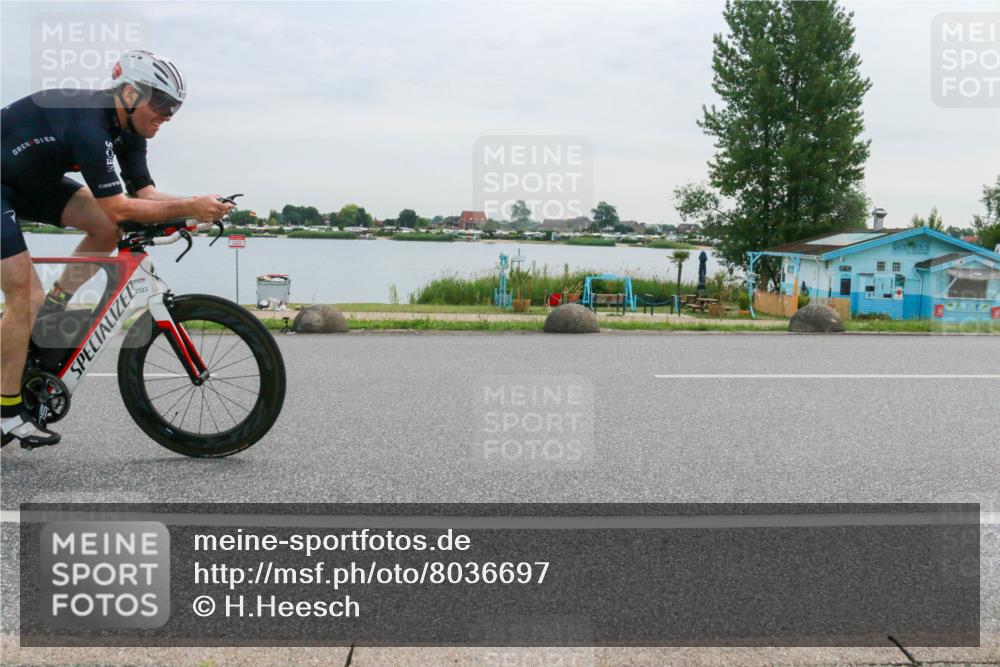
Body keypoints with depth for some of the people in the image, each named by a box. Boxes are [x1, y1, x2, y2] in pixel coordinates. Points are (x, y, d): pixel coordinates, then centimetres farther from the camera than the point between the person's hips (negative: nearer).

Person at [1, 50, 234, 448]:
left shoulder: (127, 128, -4)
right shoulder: (88, 125, -32)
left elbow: (145, 192, -7)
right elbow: (118, 206, -35)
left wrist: (201, 208, -22)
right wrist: (190, 207, -34)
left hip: (33, 182, 9)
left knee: (108, 229, -10)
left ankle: (51, 312, 5)